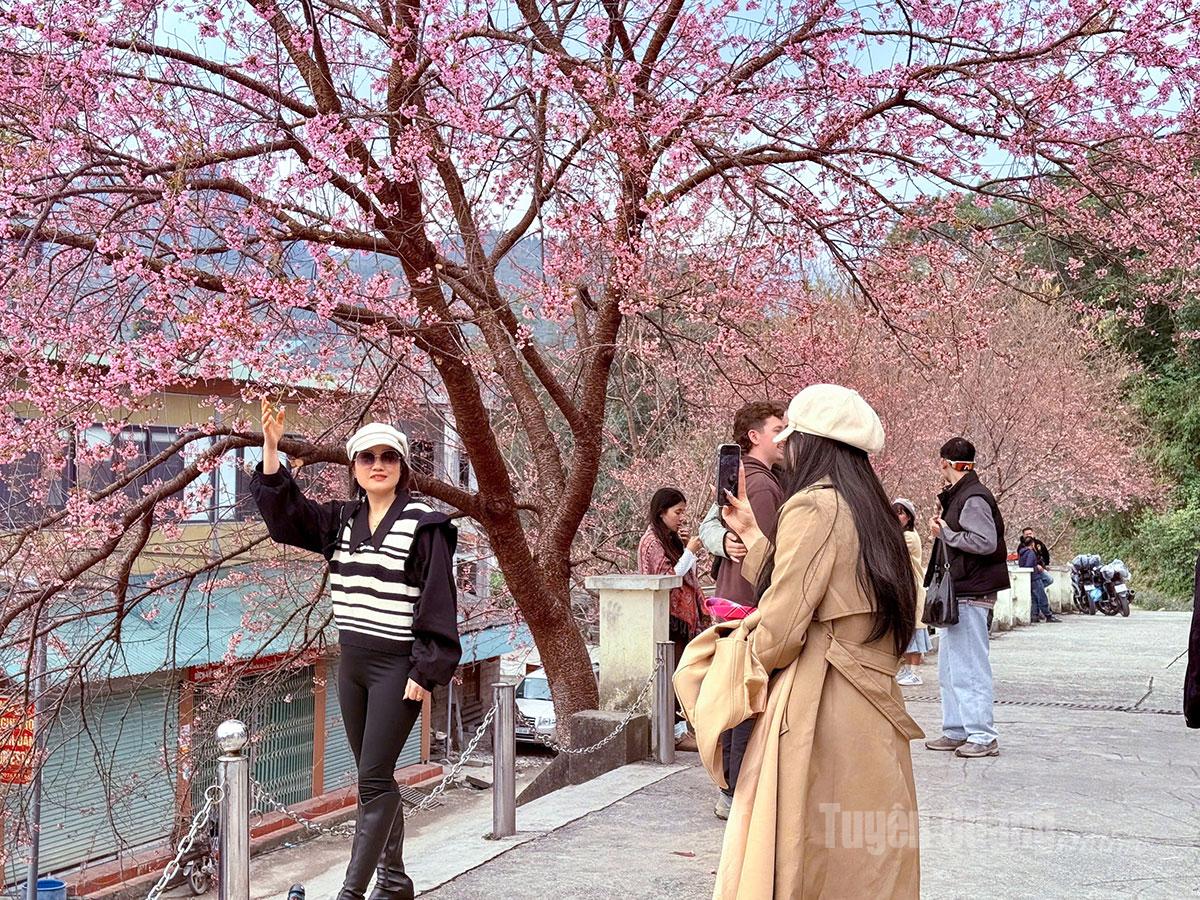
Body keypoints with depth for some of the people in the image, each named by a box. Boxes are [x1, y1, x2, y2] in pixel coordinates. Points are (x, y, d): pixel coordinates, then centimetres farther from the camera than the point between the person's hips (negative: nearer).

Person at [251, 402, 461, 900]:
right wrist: (272, 450, -6)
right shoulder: (341, 520, 10)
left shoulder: (424, 525, -9)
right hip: (352, 663, 7)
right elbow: (284, 513, 6)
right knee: (374, 778, 14)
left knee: (373, 779, -7)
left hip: (398, 667, -7)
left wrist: (426, 672, -15)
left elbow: (438, 602, -11)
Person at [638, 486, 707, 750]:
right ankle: (676, 733, -6)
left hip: (683, 615, 9)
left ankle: (680, 728, 12)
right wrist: (689, 551, -12)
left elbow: (689, 574, 18)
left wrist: (687, 546, 6)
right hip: (667, 617, -9)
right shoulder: (652, 541, -9)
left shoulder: (672, 538, 18)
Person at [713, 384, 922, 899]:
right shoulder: (869, 510, 15)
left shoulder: (813, 506, -12)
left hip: (817, 708, -9)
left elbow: (781, 630, -16)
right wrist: (753, 537, 22)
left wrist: (745, 651, 6)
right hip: (873, 714, 9)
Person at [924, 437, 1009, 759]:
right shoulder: (958, 496, 16)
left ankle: (983, 735, -1)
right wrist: (943, 530, 6)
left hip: (971, 595, -11)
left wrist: (945, 533, -15)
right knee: (950, 666, 14)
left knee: (970, 666, -6)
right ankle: (956, 731, 21)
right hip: (957, 593, 11)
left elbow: (986, 542, -23)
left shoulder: (974, 498, -14)